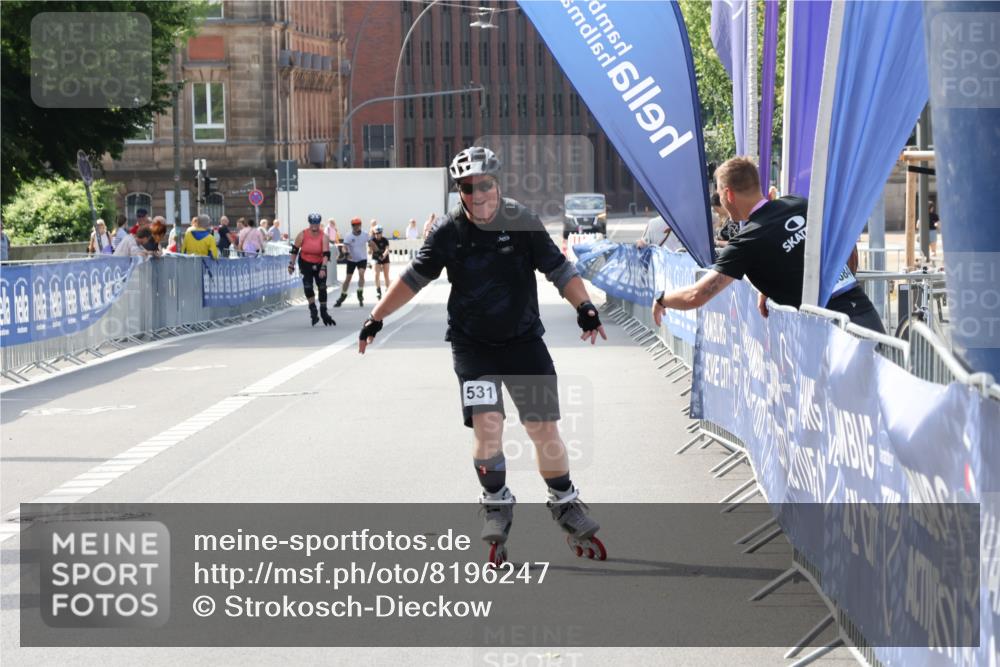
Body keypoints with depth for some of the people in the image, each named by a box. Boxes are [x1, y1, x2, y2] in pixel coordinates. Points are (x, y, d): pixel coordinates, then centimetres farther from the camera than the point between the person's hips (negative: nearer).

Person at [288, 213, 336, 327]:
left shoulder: (323, 237, -13)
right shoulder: (302, 235, -9)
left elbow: (326, 254, -21)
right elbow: (295, 250, 0)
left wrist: (323, 268, -32)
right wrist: (291, 265, -1)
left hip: (319, 265, 0)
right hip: (305, 264, 0)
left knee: (322, 288, 3)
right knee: (307, 286, -16)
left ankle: (323, 312, 17)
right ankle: (313, 310, -5)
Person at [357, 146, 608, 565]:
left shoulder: (523, 223, -8)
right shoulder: (449, 232, -6)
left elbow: (558, 268, -6)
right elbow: (414, 278, 6)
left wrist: (584, 306, -22)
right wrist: (376, 319, 7)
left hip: (523, 339, 0)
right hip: (472, 344, 0)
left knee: (544, 429, -2)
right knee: (486, 424, -15)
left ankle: (565, 506, 19)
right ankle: (496, 506, 6)